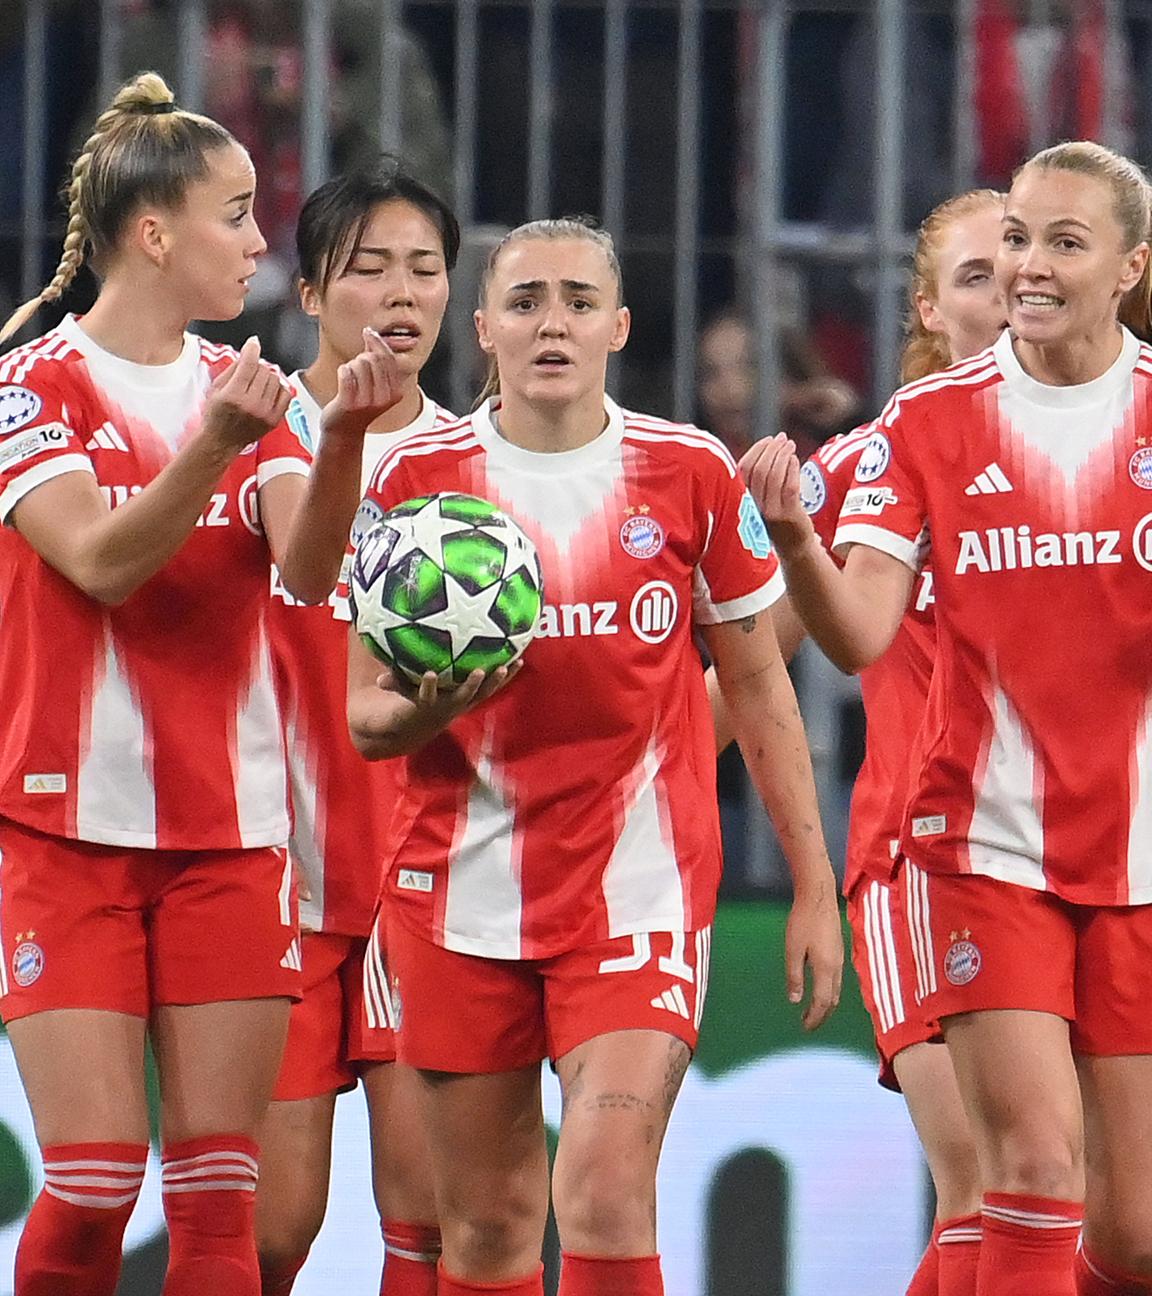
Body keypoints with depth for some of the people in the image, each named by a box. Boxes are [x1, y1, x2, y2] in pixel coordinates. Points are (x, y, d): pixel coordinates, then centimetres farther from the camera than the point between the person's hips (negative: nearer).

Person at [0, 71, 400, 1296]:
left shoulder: (245, 388, 11)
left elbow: (308, 569, -4)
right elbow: (99, 560, -17)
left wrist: (343, 435, -22)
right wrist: (216, 444, -30)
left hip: (229, 828, 4)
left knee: (218, 1187, 0)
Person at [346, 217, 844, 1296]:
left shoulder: (691, 474, 1)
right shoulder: (417, 477, 1)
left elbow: (757, 688, 9)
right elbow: (365, 717, 4)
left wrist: (813, 889, 6)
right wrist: (432, 706, -20)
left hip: (640, 884, -1)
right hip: (462, 885, 1)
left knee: (607, 1196, -17)